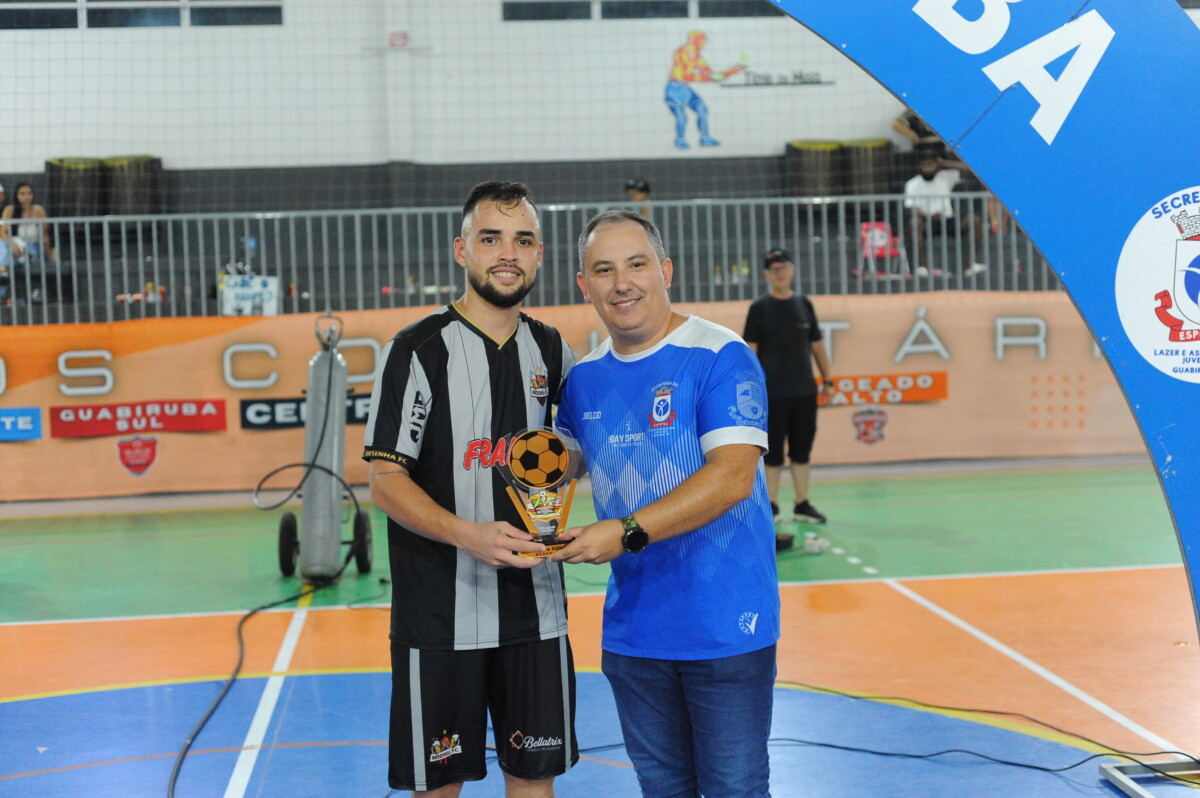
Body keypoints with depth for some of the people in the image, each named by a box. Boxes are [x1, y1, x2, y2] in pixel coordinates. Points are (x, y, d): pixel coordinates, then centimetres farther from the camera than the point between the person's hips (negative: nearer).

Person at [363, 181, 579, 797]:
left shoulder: (550, 350, 8)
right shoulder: (419, 350, -8)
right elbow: (386, 481, -11)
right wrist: (468, 535, -25)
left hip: (536, 609, 5)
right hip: (439, 614, -4)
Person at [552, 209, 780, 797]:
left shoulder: (720, 357, -12)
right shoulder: (584, 378, 7)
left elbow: (733, 477, -22)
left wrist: (626, 533, -25)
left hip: (724, 631, -6)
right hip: (631, 633, 6)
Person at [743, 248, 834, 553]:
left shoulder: (804, 304, 10)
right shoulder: (759, 308, -1)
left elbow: (816, 345, 14)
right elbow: (750, 350, -3)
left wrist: (827, 379, 11)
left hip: (805, 391, 4)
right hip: (772, 393, -3)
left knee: (802, 450, 8)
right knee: (772, 453, 0)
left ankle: (802, 505, 16)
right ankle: (771, 508, 8)